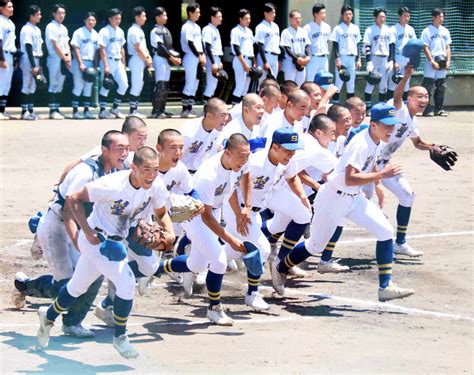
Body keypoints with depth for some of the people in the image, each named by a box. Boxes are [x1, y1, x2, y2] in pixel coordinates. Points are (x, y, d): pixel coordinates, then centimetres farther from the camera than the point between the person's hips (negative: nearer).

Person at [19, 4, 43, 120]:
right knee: (27, 86, -6)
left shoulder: (37, 30, 14)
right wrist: (33, 66, -19)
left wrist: (39, 64, 13)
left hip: (36, 59, 8)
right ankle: (24, 112, -4)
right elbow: (28, 49, -17)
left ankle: (31, 110, 11)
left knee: (33, 86, 8)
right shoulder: (26, 30, -13)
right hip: (28, 60, -8)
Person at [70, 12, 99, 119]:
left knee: (89, 87, 7)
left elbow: (96, 51, 15)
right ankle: (75, 111, -5)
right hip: (80, 62, -6)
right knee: (79, 86, -8)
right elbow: (76, 49, -11)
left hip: (91, 63, 6)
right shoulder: (79, 33, -7)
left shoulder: (95, 34, 12)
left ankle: (86, 110, 12)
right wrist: (81, 64, -16)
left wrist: (96, 65, 8)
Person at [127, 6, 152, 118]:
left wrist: (148, 57, 5)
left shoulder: (139, 30, 17)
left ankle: (135, 110, 15)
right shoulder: (134, 31, -14)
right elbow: (138, 49, -18)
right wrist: (147, 60, -12)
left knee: (138, 85, 11)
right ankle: (133, 111, -5)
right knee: (136, 86, -8)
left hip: (141, 61, 10)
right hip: (136, 60, -10)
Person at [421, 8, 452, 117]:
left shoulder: (445, 31, 13)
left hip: (442, 63, 6)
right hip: (431, 62, -6)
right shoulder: (427, 31, -4)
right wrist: (432, 62, -16)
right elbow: (425, 48, -9)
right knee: (428, 86, -7)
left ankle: (439, 109, 13)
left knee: (441, 87, 7)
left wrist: (448, 61, 2)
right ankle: (426, 109, -5)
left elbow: (448, 47, 15)